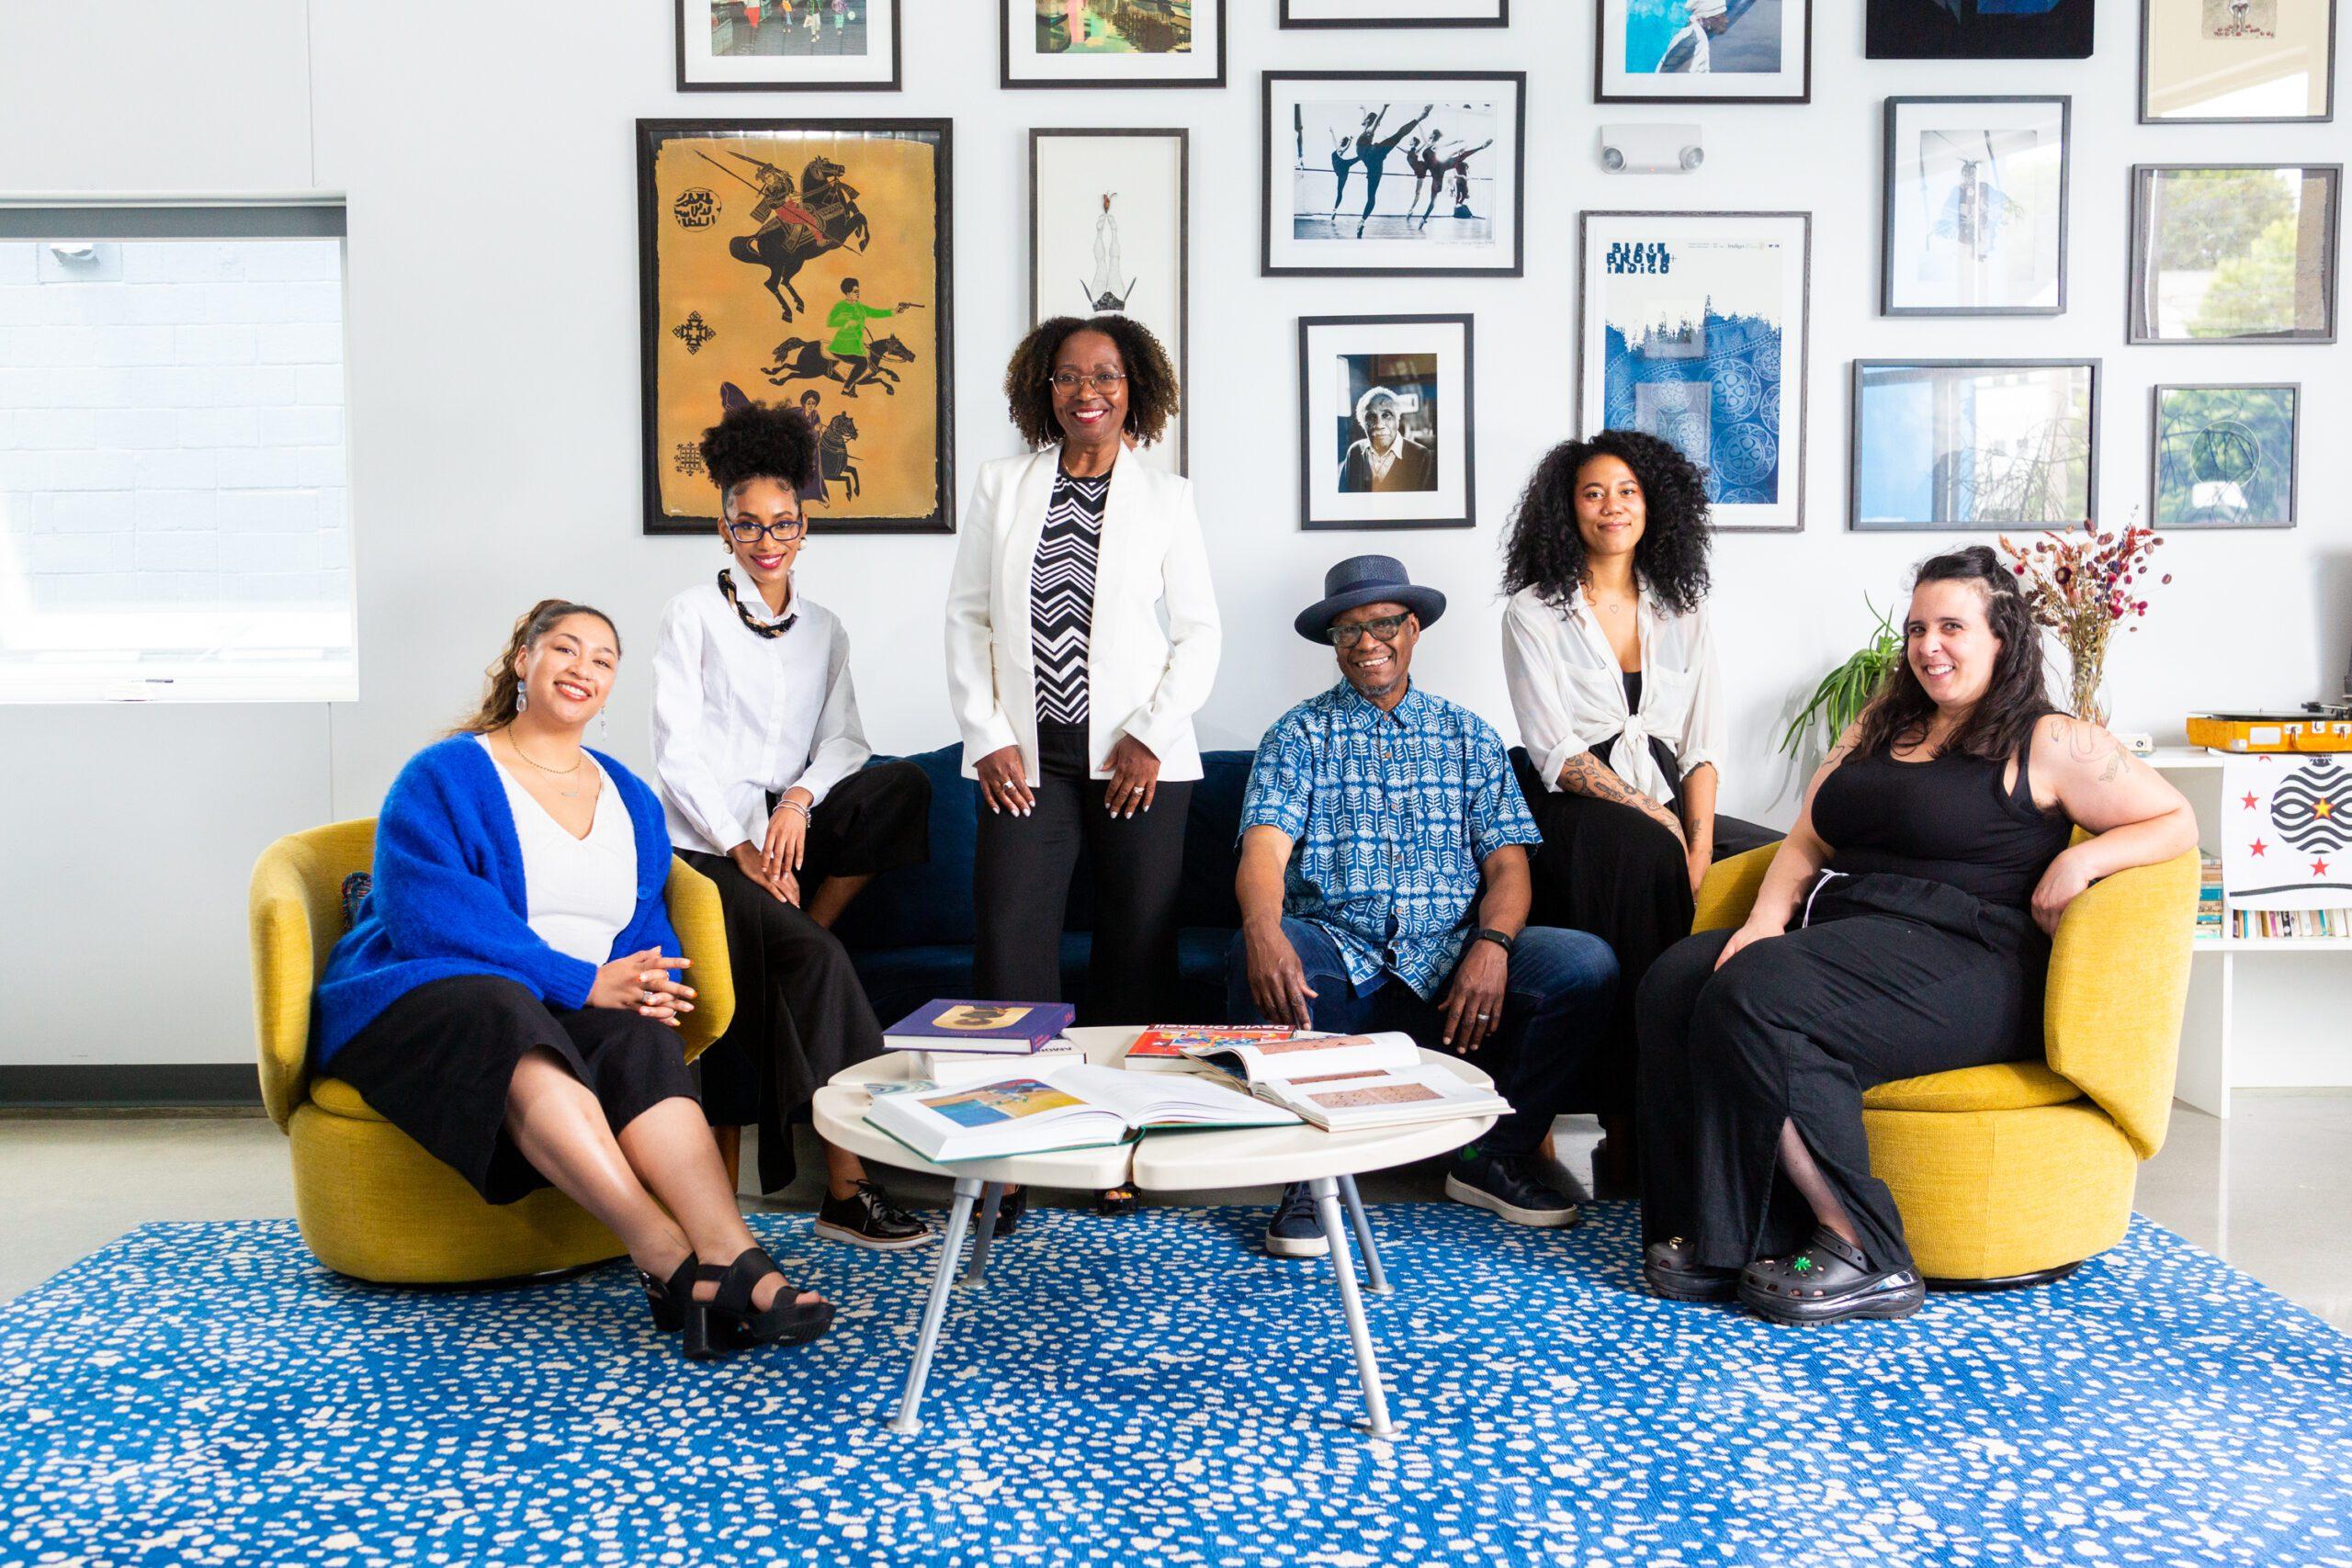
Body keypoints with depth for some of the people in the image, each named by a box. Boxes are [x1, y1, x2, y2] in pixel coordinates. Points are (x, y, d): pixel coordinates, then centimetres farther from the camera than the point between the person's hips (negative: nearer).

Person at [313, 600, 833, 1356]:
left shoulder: (631, 799, 20)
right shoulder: (442, 777, 2)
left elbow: (648, 925, 15)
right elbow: (429, 916, -13)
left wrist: (649, 982, -12)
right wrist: (581, 981, -21)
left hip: (576, 1010, 4)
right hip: (425, 1004, -4)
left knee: (639, 1037, -31)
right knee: (507, 1016, -39)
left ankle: (734, 1259, -48)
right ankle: (672, 1262, -50)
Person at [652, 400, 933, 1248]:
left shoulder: (823, 628, 17)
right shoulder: (694, 613, 3)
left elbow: (843, 739, 8)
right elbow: (678, 750, -5)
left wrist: (801, 799, -14)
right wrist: (739, 847, -15)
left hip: (790, 830, 4)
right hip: (707, 842, -4)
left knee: (903, 784, -25)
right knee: (812, 956, -30)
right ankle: (846, 1183, -30)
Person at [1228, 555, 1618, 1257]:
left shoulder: (1467, 736, 16)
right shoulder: (1300, 734, 10)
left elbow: (1507, 862, 7)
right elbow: (1264, 850, -7)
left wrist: (1491, 944, -16)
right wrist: (1264, 931, -30)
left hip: (1448, 962, 2)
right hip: (1336, 956, -2)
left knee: (1585, 964, -22)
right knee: (1252, 960, -34)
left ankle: (1496, 1155, -2)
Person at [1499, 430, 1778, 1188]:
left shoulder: (1683, 613, 18)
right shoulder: (1534, 613, 5)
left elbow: (1704, 746, 9)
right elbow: (1558, 754, -6)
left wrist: (1699, 844, -9)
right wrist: (1662, 826, -16)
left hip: (1670, 815, 5)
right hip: (1577, 818, -5)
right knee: (1639, 854, -37)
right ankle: (1628, 1137, -31)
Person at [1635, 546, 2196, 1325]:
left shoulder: (2049, 744, 7)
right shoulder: (1877, 728, 26)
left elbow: (2177, 823, 8)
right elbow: (1807, 841, 21)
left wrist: (2085, 858, -11)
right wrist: (1767, 918, 2)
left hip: (1962, 963, -7)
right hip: (1841, 933, 7)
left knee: (1755, 997, -33)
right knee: (1673, 981, -22)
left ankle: (1863, 1252, -25)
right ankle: (1710, 1239, -23)